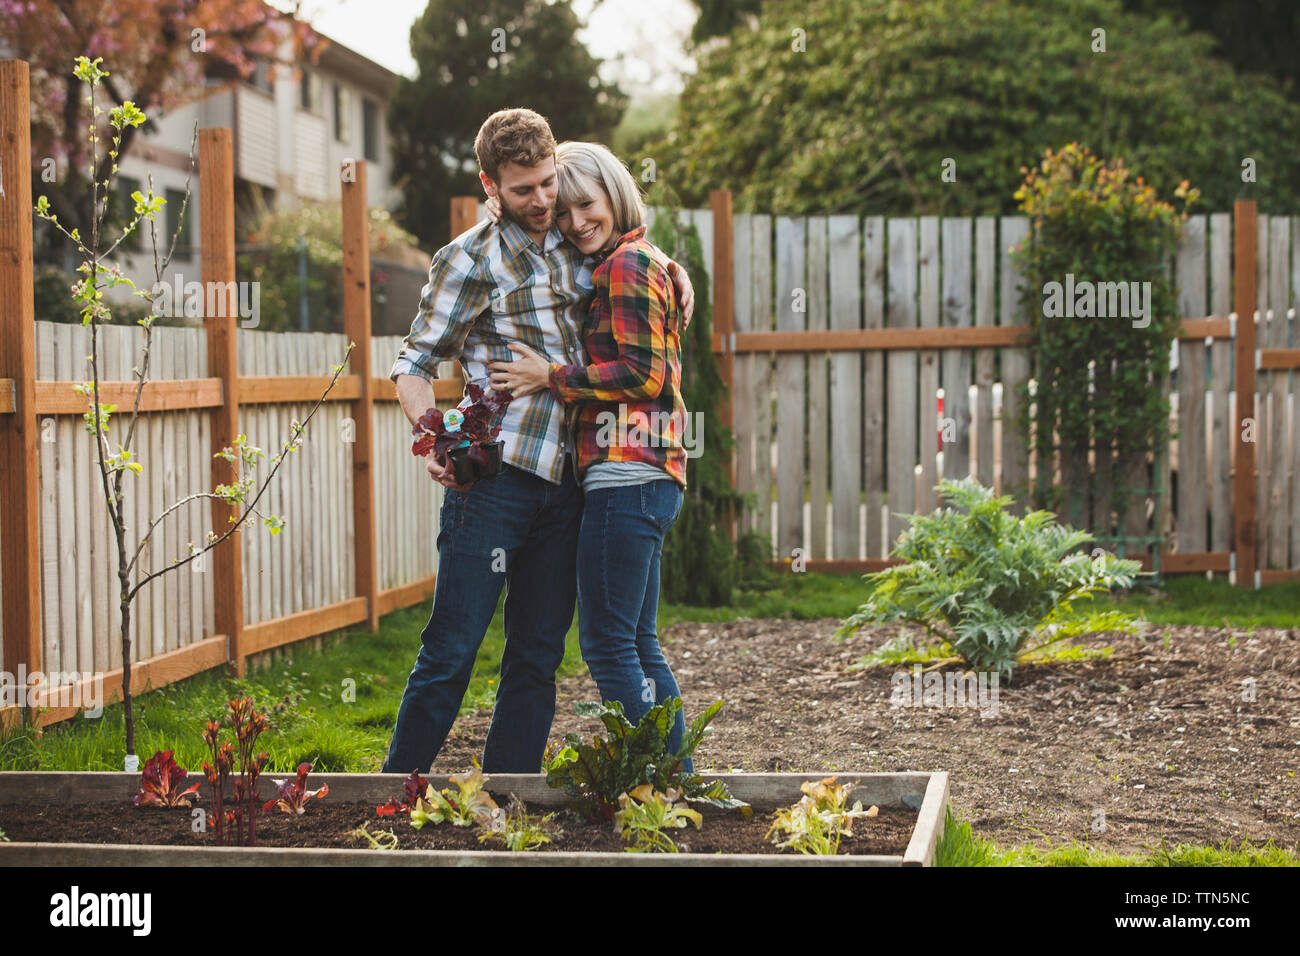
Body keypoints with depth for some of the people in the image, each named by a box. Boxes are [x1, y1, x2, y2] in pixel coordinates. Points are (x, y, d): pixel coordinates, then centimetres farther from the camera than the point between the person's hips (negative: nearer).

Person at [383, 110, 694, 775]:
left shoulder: (577, 247, 14)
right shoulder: (471, 259, -1)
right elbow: (413, 365, -1)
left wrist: (670, 267, 13)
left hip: (563, 484, 6)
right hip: (492, 476, -6)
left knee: (538, 655, 8)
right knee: (452, 649, -6)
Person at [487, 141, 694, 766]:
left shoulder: (628, 264, -8)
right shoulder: (645, 263, 21)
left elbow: (642, 373, -15)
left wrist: (551, 377, -9)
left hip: (626, 476, -10)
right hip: (648, 480, 10)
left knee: (607, 645, -8)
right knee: (638, 644, 14)